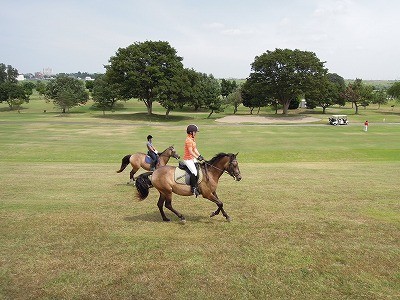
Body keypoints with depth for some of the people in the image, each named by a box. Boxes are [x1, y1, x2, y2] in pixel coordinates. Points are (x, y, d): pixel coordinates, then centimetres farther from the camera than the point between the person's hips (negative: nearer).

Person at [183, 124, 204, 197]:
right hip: (188, 159, -11)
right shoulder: (188, 140, -18)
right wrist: (198, 158, -25)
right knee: (194, 172, -23)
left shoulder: (193, 139, 13)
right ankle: (193, 188, -16)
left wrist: (200, 156, 5)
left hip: (192, 158, 11)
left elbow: (195, 149, 14)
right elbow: (190, 152, -23)